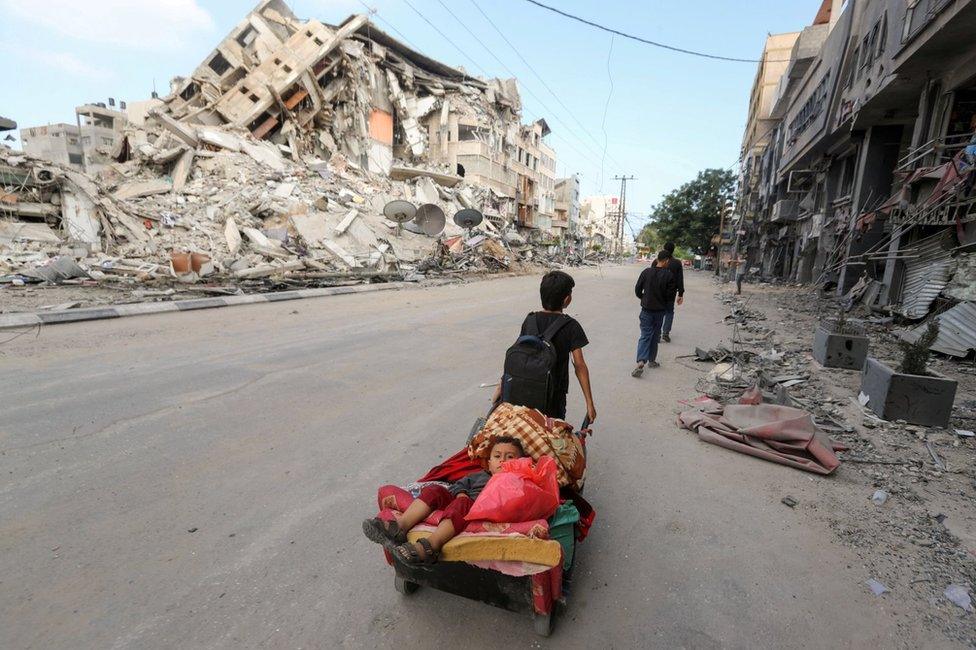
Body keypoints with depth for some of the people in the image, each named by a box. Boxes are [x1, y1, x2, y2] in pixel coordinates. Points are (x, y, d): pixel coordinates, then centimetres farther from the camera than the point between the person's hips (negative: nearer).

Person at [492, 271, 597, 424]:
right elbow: (580, 366, -13)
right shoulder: (571, 326, -11)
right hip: (554, 394, -3)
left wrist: (501, 386, 7)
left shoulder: (530, 320, -2)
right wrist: (589, 403, -8)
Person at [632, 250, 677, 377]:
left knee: (645, 335, 2)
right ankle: (651, 360, 26)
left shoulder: (646, 272, -7)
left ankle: (641, 362, -15)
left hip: (646, 309, 1)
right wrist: (664, 302, 11)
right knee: (655, 336, 16)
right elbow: (671, 296, -9)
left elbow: (637, 290, -1)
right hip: (660, 310, 0)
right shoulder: (668, 275, -12)